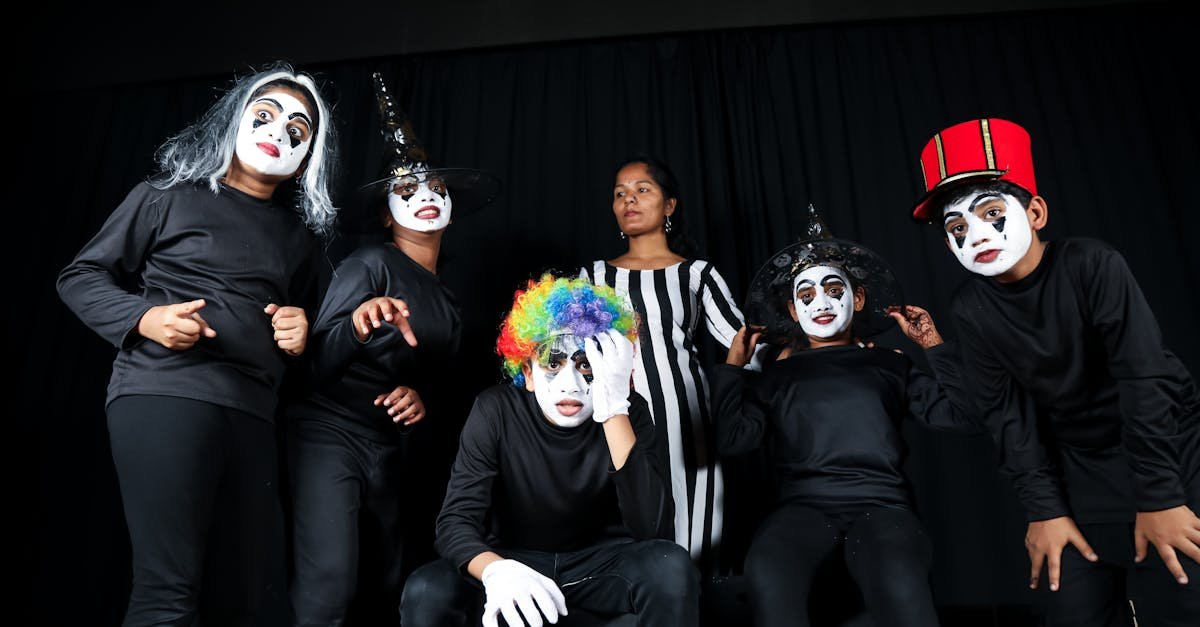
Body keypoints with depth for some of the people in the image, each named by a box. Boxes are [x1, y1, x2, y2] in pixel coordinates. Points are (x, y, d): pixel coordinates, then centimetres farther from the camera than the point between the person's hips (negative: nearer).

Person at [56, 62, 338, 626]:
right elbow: (81, 277, 8)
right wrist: (145, 318, -10)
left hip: (252, 412, 5)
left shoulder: (295, 233, 19)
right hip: (163, 393, -5)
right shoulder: (169, 196, 6)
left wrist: (299, 333, 7)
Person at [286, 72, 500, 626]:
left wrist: (419, 396, -4)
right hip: (328, 434, -7)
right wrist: (360, 326, -37)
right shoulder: (370, 263, -10)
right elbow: (316, 361, -17)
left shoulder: (447, 303, 12)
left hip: (387, 448, 7)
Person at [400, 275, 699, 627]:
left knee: (670, 567, -29)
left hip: (599, 561, 1)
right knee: (426, 593, -28)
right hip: (513, 559, 0)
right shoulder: (496, 411, -15)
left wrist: (614, 412, -35)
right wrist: (494, 569, -42)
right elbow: (456, 521, -19)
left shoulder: (629, 412, -15)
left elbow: (651, 529, -27)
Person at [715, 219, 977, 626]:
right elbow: (733, 440, 8)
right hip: (803, 506, 0)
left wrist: (935, 346, 13)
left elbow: (960, 418, 11)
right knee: (766, 577, -36)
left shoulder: (890, 365, 22)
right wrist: (733, 367, 13)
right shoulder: (776, 375, 22)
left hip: (879, 504, 0)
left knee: (901, 587, -37)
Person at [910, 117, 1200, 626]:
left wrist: (1159, 497, -22)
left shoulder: (1091, 265, -19)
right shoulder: (971, 311, -9)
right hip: (1079, 469, 3)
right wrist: (1044, 508, -11)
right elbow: (1007, 412, -7)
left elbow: (1143, 376, -21)